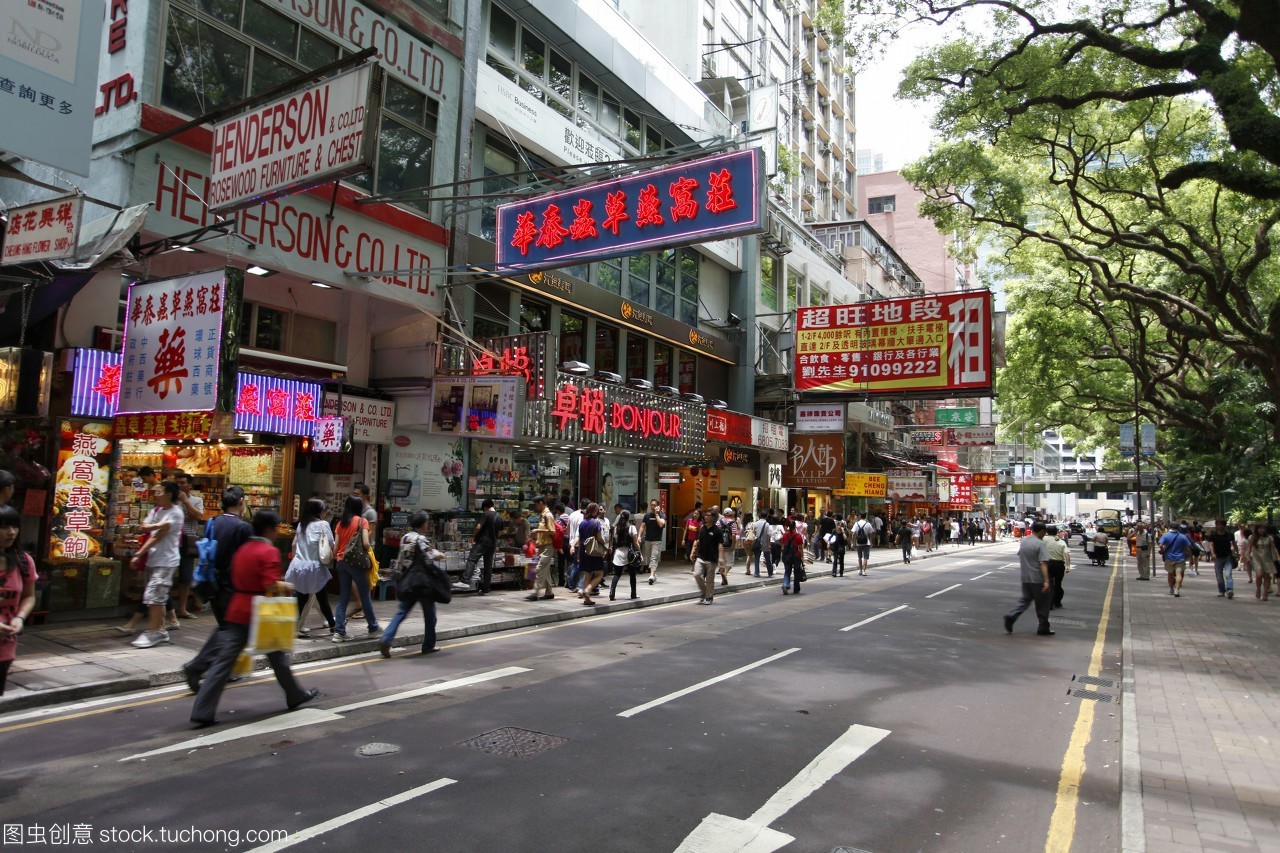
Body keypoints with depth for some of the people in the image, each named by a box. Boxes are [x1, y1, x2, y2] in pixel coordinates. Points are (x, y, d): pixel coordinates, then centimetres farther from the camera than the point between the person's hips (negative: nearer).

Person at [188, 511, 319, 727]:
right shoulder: (269, 551, -13)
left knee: (224, 660, 2)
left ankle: (203, 711, -3)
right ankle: (296, 695, 27)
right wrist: (286, 586, -3)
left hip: (237, 611, 6)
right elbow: (271, 585, -23)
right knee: (277, 656, 11)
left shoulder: (242, 549, 11)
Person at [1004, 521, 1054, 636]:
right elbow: (1043, 563, -23)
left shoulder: (1023, 541, 6)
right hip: (1037, 579, -6)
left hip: (1025, 577, 6)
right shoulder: (1041, 544, -16)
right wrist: (1046, 581, -25)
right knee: (1042, 604, 7)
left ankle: (1011, 616, -3)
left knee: (1025, 599, 16)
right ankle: (1043, 628, 16)